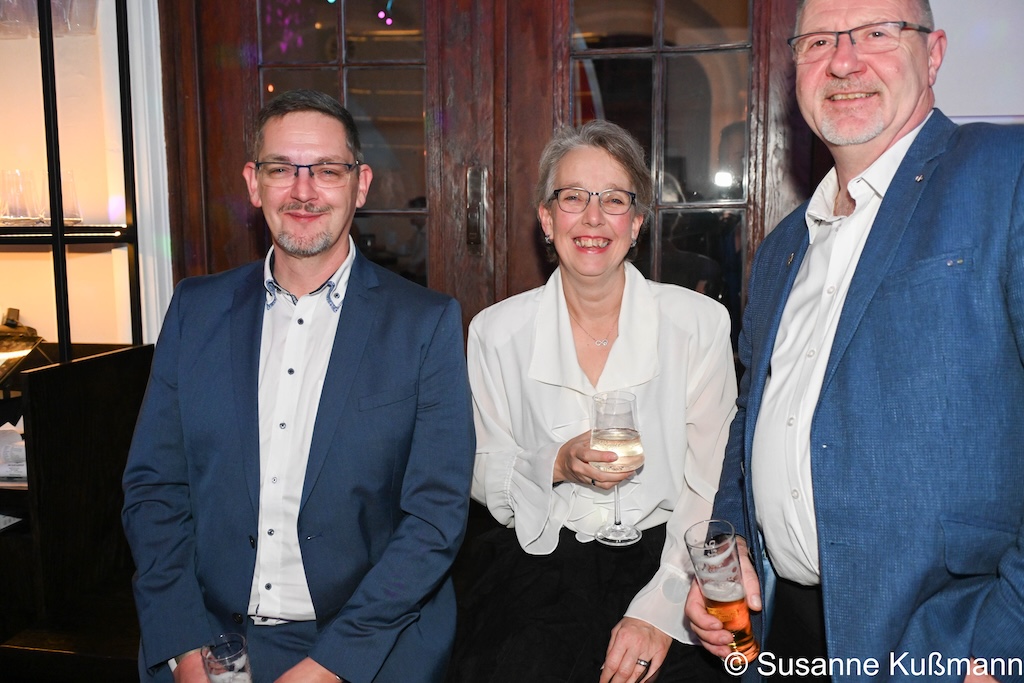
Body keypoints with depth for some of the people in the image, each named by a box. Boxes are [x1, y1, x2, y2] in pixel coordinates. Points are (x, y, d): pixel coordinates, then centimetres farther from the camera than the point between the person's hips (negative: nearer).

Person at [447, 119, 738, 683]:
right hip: (538, 567, 1)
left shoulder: (700, 323, -2)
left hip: (661, 562, 0)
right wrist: (558, 464, -14)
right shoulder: (495, 332, 1)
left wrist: (660, 609, -13)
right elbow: (483, 481, 6)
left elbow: (708, 488, -3)